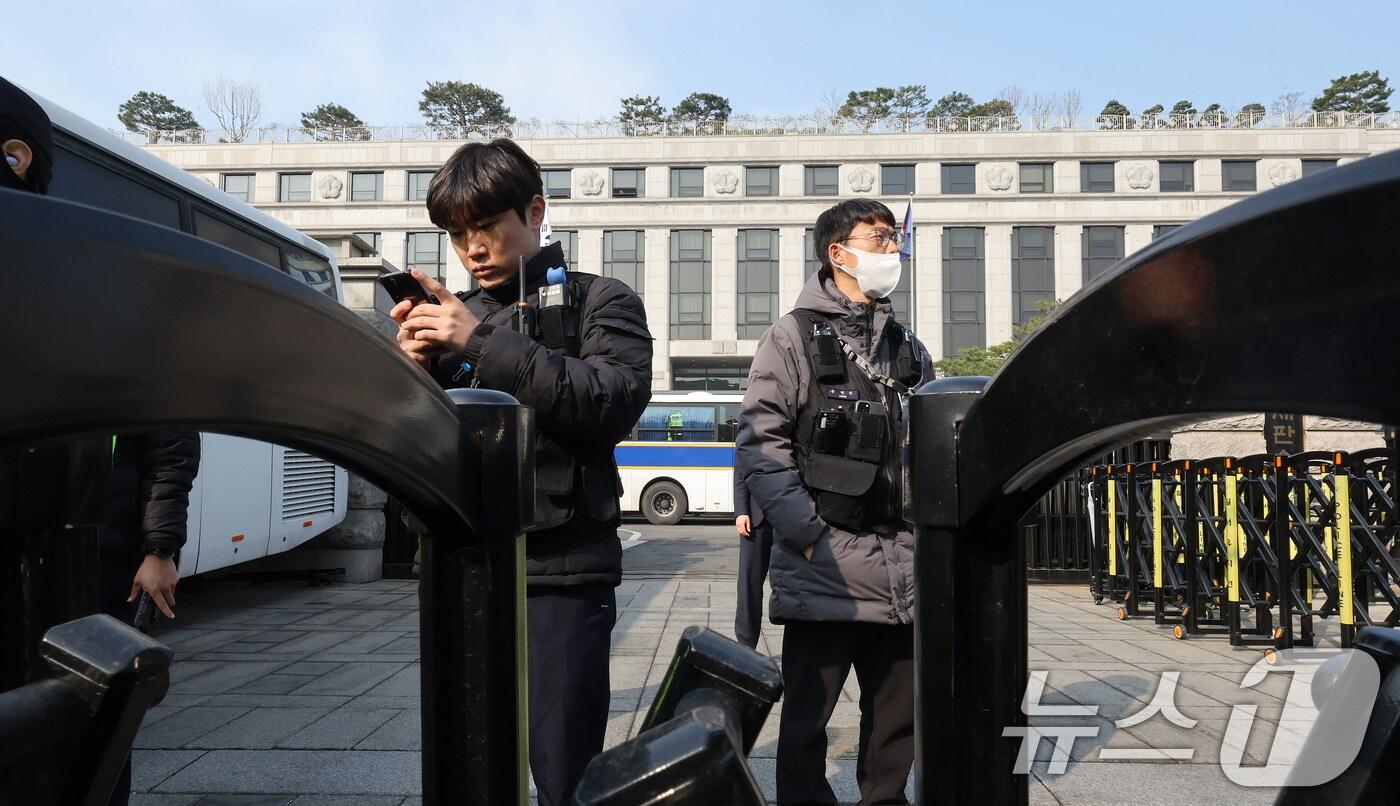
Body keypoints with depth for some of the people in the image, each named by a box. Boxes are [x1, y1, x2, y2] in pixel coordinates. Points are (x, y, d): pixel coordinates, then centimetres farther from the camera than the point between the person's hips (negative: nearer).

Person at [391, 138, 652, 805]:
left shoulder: (600, 304, 4)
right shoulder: (456, 317, 15)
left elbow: (613, 403, -15)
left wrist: (484, 343, -17)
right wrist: (416, 369, -6)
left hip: (562, 573, -4)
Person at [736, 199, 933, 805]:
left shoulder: (908, 348, 18)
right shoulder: (794, 337, 1)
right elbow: (761, 444, -7)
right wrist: (809, 534, -13)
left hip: (905, 568, 5)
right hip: (824, 568, -5)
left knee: (899, 716, 14)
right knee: (807, 716, 4)